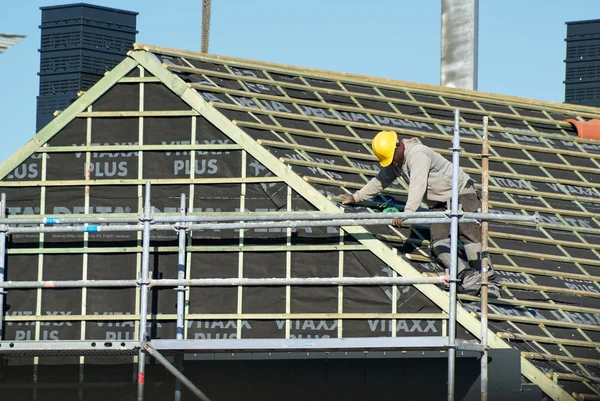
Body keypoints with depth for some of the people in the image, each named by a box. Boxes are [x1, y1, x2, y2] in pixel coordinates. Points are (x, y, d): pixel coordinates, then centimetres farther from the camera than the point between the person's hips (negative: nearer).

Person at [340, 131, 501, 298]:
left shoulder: (417, 154, -25)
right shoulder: (394, 163, 4)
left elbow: (418, 185, -38)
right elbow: (380, 181, 20)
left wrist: (407, 212, -48)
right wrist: (356, 197, 22)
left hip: (461, 192, -8)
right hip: (439, 203, 8)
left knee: (470, 234, -20)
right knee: (439, 242, -13)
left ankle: (490, 282, -23)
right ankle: (468, 277, -26)